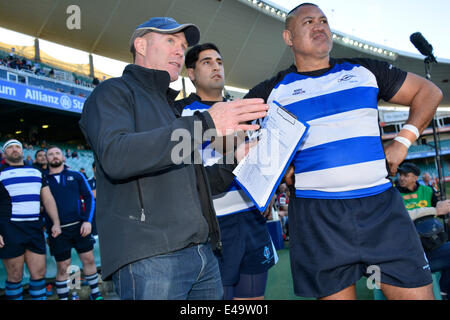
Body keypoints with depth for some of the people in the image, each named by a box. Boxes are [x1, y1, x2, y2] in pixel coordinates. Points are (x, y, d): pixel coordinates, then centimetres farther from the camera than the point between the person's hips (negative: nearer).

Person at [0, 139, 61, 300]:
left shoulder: (36, 172, 17)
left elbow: (48, 198, 15)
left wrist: (56, 223, 6)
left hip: (35, 228, 4)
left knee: (39, 273, 6)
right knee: (15, 276, 2)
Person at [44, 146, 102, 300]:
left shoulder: (76, 176, 7)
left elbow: (89, 197, 6)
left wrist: (87, 221, -6)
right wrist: (50, 229, -2)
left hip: (79, 226, 1)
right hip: (57, 231, -1)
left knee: (89, 260, 7)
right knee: (62, 268, 5)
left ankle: (95, 293, 25)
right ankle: (63, 298, 21)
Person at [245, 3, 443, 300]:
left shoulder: (364, 70, 12)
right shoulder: (273, 91, 6)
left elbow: (429, 92, 19)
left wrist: (403, 141, 4)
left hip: (382, 206, 2)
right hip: (315, 215, -1)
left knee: (417, 292, 2)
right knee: (334, 292, 7)